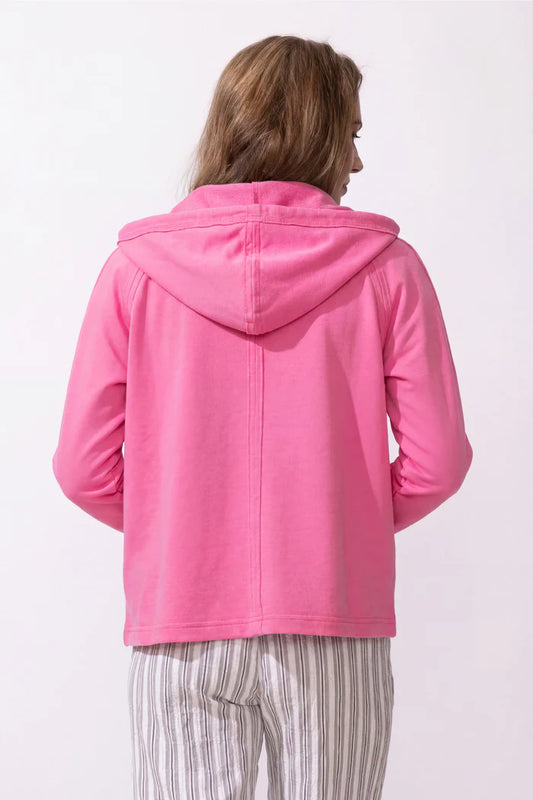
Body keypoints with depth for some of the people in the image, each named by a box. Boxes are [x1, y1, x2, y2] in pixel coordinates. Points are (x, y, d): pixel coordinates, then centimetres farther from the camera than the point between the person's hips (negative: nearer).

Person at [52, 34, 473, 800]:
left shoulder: (136, 268, -1)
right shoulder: (385, 266, -3)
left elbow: (83, 467, -2)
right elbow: (438, 462, -3)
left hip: (181, 627, 1)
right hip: (334, 629, 0)